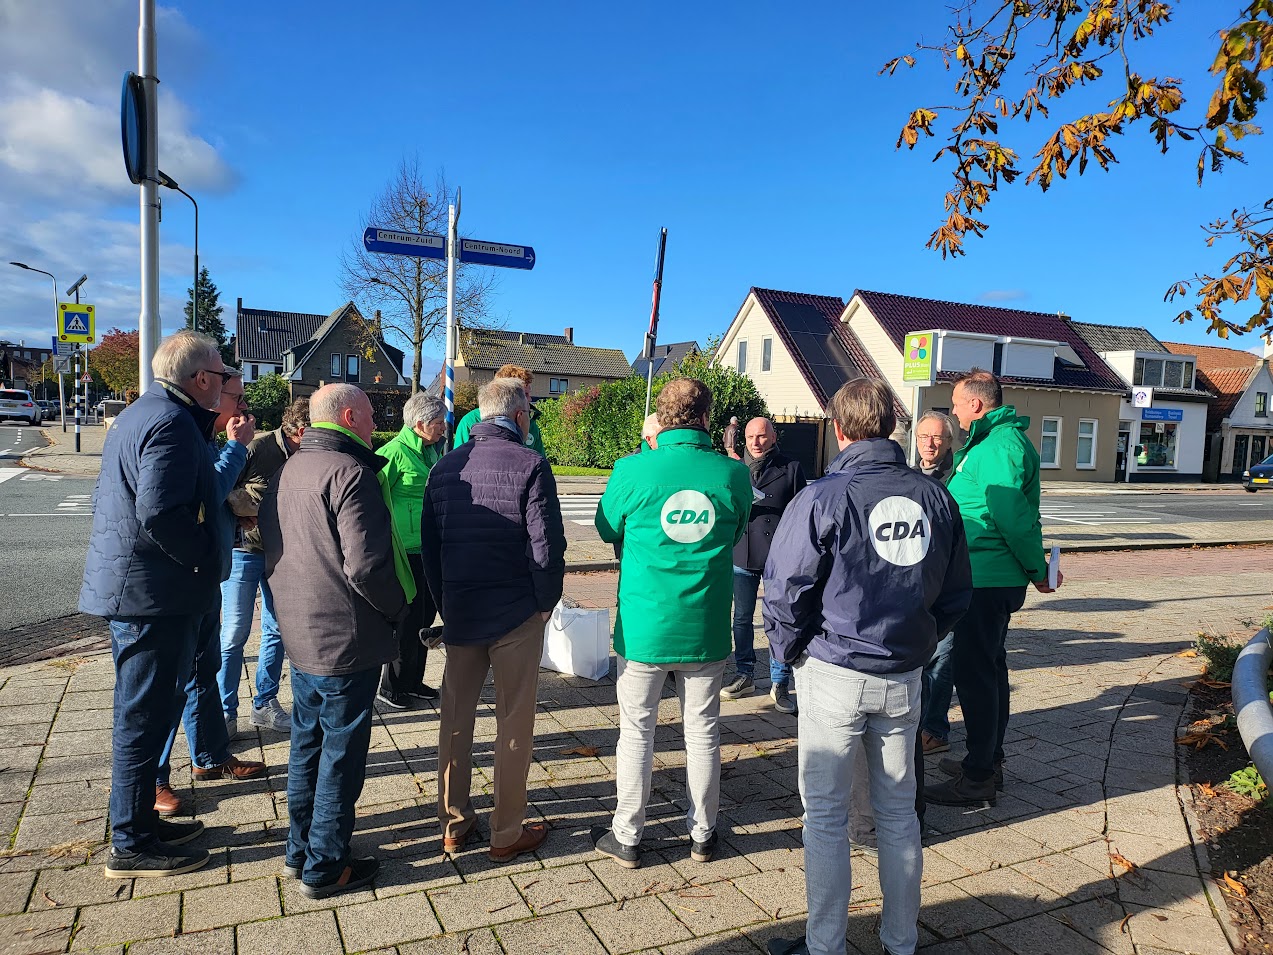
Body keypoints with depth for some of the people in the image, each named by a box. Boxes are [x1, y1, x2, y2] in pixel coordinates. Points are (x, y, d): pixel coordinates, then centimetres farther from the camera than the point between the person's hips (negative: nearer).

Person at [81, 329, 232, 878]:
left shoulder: (138, 414, 14)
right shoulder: (173, 423, -18)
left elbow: (105, 499, 21)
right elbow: (161, 513, -28)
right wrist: (210, 557, -16)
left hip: (125, 584, 11)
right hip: (154, 592, -11)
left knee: (141, 712, 19)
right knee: (144, 716, 0)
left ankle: (139, 822, 33)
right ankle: (132, 846, 13)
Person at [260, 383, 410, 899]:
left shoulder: (284, 473, 9)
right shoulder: (348, 473, -20)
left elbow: (271, 552, 16)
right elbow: (366, 566, -26)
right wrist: (399, 607, -10)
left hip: (299, 638, 9)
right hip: (346, 642, -9)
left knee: (308, 743, 21)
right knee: (342, 753, 5)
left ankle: (300, 850, 34)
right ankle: (326, 866, 17)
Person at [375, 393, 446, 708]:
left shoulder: (433, 450, 11)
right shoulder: (395, 452, -14)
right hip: (406, 549, -8)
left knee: (425, 615, 15)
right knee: (407, 620, 0)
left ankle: (413, 681, 30)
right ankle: (391, 688, 16)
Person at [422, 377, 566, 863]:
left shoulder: (446, 467, 5)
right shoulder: (530, 465, -12)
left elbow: (428, 545, 8)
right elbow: (548, 544, -16)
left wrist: (445, 604, 14)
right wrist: (545, 601, -3)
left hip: (459, 613, 5)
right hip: (517, 614, -5)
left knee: (455, 718, 17)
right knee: (514, 724, 7)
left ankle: (454, 824, 28)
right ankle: (507, 834, 18)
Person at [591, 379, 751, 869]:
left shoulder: (633, 470, -13)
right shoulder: (733, 474, -8)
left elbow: (608, 528, 5)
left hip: (644, 626, -1)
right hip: (706, 630, 2)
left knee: (636, 731, 12)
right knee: (702, 733, 15)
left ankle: (626, 837, 25)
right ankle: (702, 834, 30)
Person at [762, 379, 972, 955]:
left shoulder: (823, 498, -14)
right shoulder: (935, 497, -1)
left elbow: (785, 591, -12)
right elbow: (957, 594, 7)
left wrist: (789, 650, 4)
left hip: (834, 674, -4)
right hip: (904, 676, 5)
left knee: (826, 815, 8)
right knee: (898, 810, 18)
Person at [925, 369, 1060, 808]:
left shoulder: (999, 445, -18)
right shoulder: (993, 440, 16)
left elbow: (1013, 516, -22)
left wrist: (1038, 570, -13)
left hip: (987, 581, -11)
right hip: (993, 578, 11)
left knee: (973, 672, -4)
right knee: (988, 666, 18)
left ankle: (978, 778, 6)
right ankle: (989, 760, 32)